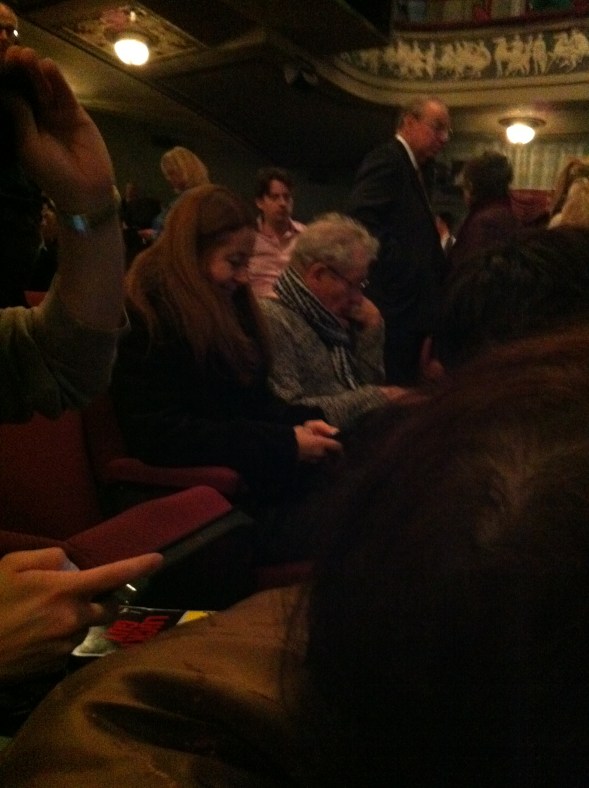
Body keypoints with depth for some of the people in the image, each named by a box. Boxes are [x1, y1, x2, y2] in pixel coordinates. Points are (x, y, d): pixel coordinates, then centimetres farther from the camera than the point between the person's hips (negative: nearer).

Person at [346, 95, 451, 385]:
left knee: (404, 388, 13)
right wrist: (400, 272, -21)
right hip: (394, 306, -10)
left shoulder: (410, 168, 23)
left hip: (407, 306, 10)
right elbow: (360, 219, -23)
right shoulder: (387, 160, -8)